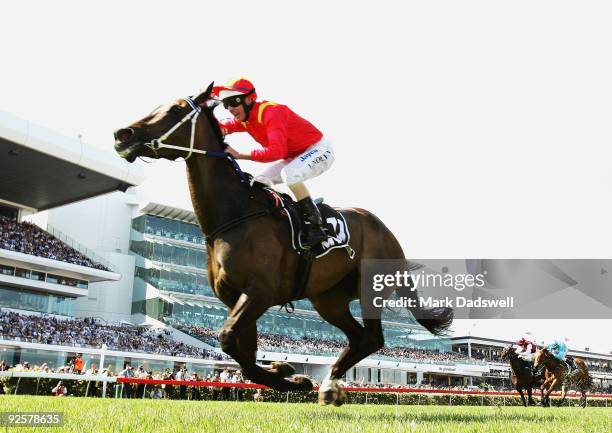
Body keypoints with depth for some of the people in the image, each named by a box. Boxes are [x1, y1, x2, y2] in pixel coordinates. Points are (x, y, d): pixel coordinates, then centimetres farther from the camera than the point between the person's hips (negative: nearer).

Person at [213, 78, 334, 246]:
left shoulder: (271, 113, -30)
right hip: (294, 157, 9)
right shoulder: (243, 119, -2)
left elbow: (277, 151, -42)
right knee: (261, 182, 2)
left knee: (289, 174, -35)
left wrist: (240, 155, -44)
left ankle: (316, 227, -27)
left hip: (319, 149, -9)